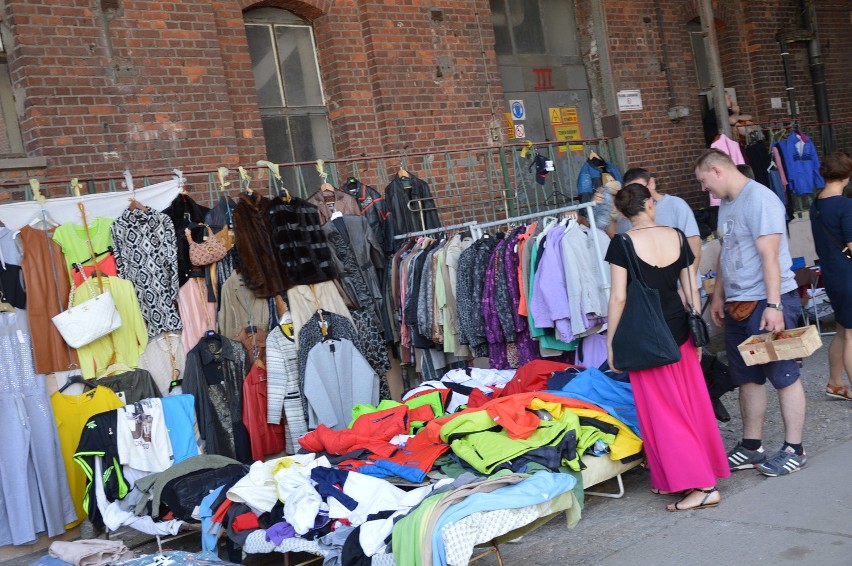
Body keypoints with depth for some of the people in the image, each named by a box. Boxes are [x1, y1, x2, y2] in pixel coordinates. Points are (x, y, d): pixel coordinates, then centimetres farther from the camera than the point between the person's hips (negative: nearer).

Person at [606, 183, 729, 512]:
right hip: (679, 330, 6)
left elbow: (618, 298, -14)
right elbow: (691, 290, 5)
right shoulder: (676, 237, 2)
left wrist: (611, 343, -6)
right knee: (691, 405, 14)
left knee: (662, 412, 2)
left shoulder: (622, 243, -12)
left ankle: (701, 486, 1)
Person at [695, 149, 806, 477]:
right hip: (737, 304, 9)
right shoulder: (726, 204, 15)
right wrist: (718, 296, 21)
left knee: (783, 376, 0)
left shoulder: (759, 200, -14)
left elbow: (769, 256, -20)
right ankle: (751, 447, 23)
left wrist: (774, 305, -24)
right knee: (747, 378, 13)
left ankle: (793, 450, 9)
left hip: (767, 302, -9)